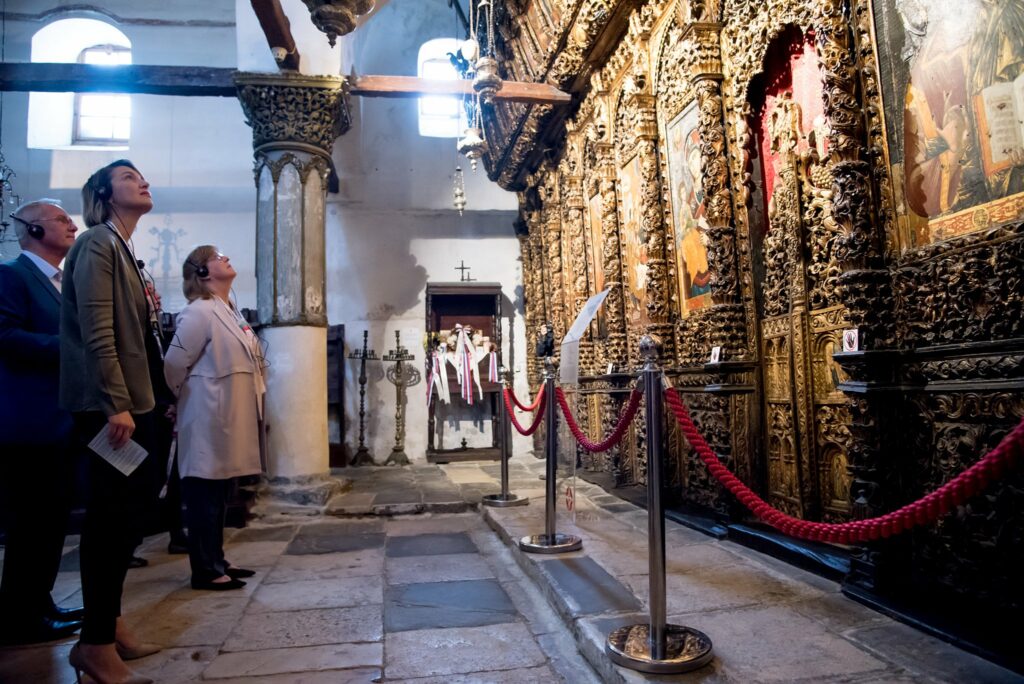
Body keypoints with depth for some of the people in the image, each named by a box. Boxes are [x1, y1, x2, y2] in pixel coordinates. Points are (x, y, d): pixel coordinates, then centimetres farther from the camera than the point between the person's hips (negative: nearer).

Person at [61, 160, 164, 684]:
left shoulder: (124, 250, 19)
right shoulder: (97, 244, -9)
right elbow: (97, 333, -18)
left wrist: (135, 401, 16)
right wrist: (116, 405, -22)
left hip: (130, 400, 9)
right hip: (108, 403, -9)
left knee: (128, 509, 13)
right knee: (110, 516, -3)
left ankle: (109, 624, 26)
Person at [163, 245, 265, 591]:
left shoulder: (230, 312, 15)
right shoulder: (199, 311, -13)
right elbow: (174, 364, -14)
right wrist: (184, 400, 1)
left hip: (228, 420, 9)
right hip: (208, 420, -9)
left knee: (219, 495, 15)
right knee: (204, 495, 0)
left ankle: (216, 561, 26)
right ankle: (205, 570, 9)